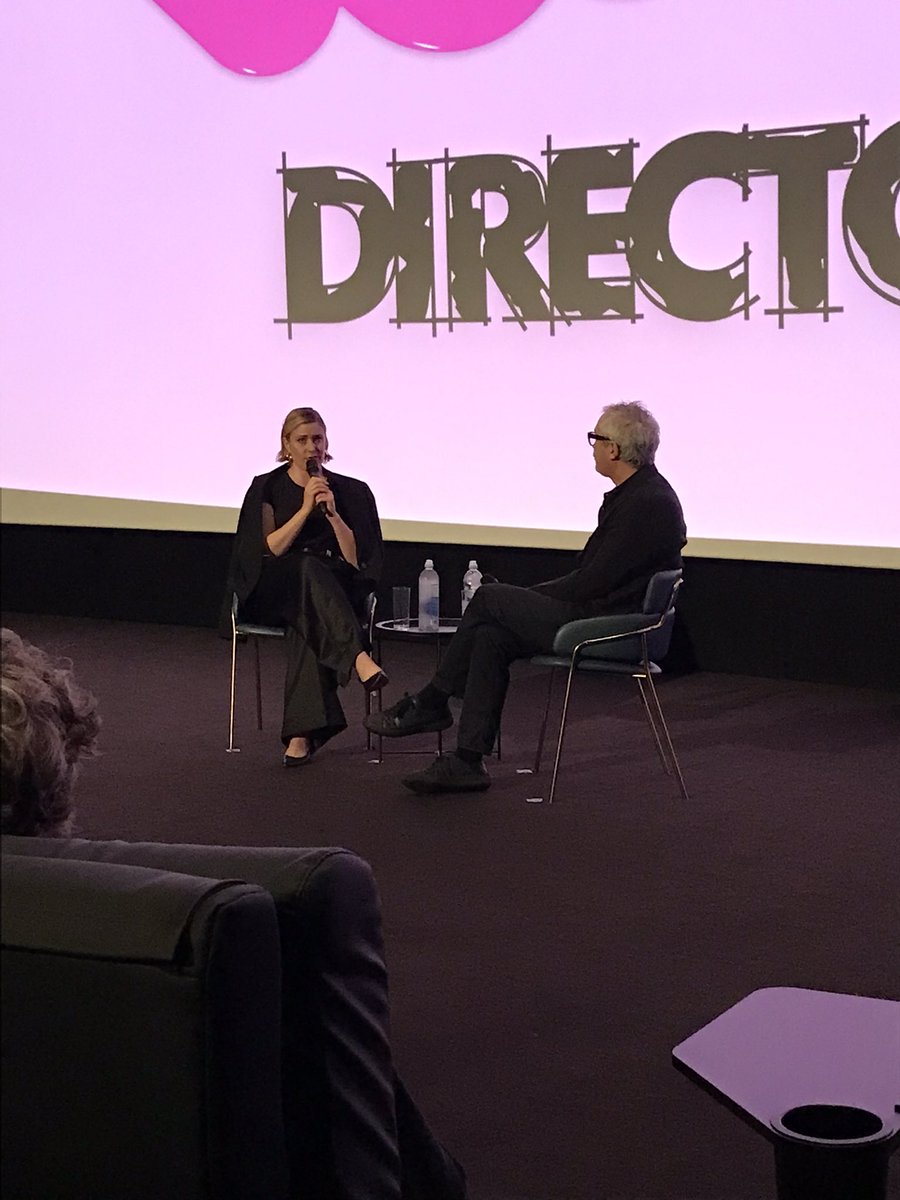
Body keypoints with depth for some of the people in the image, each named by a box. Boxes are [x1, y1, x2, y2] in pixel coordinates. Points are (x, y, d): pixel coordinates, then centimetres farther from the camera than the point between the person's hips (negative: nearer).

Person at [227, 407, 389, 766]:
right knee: (308, 567, -37)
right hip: (275, 593, -1)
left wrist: (332, 512, -11)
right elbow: (271, 549, -5)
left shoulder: (351, 492, 10)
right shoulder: (267, 488, 8)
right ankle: (359, 658, -57)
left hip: (335, 593, 1)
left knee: (307, 620, -37)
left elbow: (355, 560, 1)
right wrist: (306, 508, -13)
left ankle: (301, 734, -47)